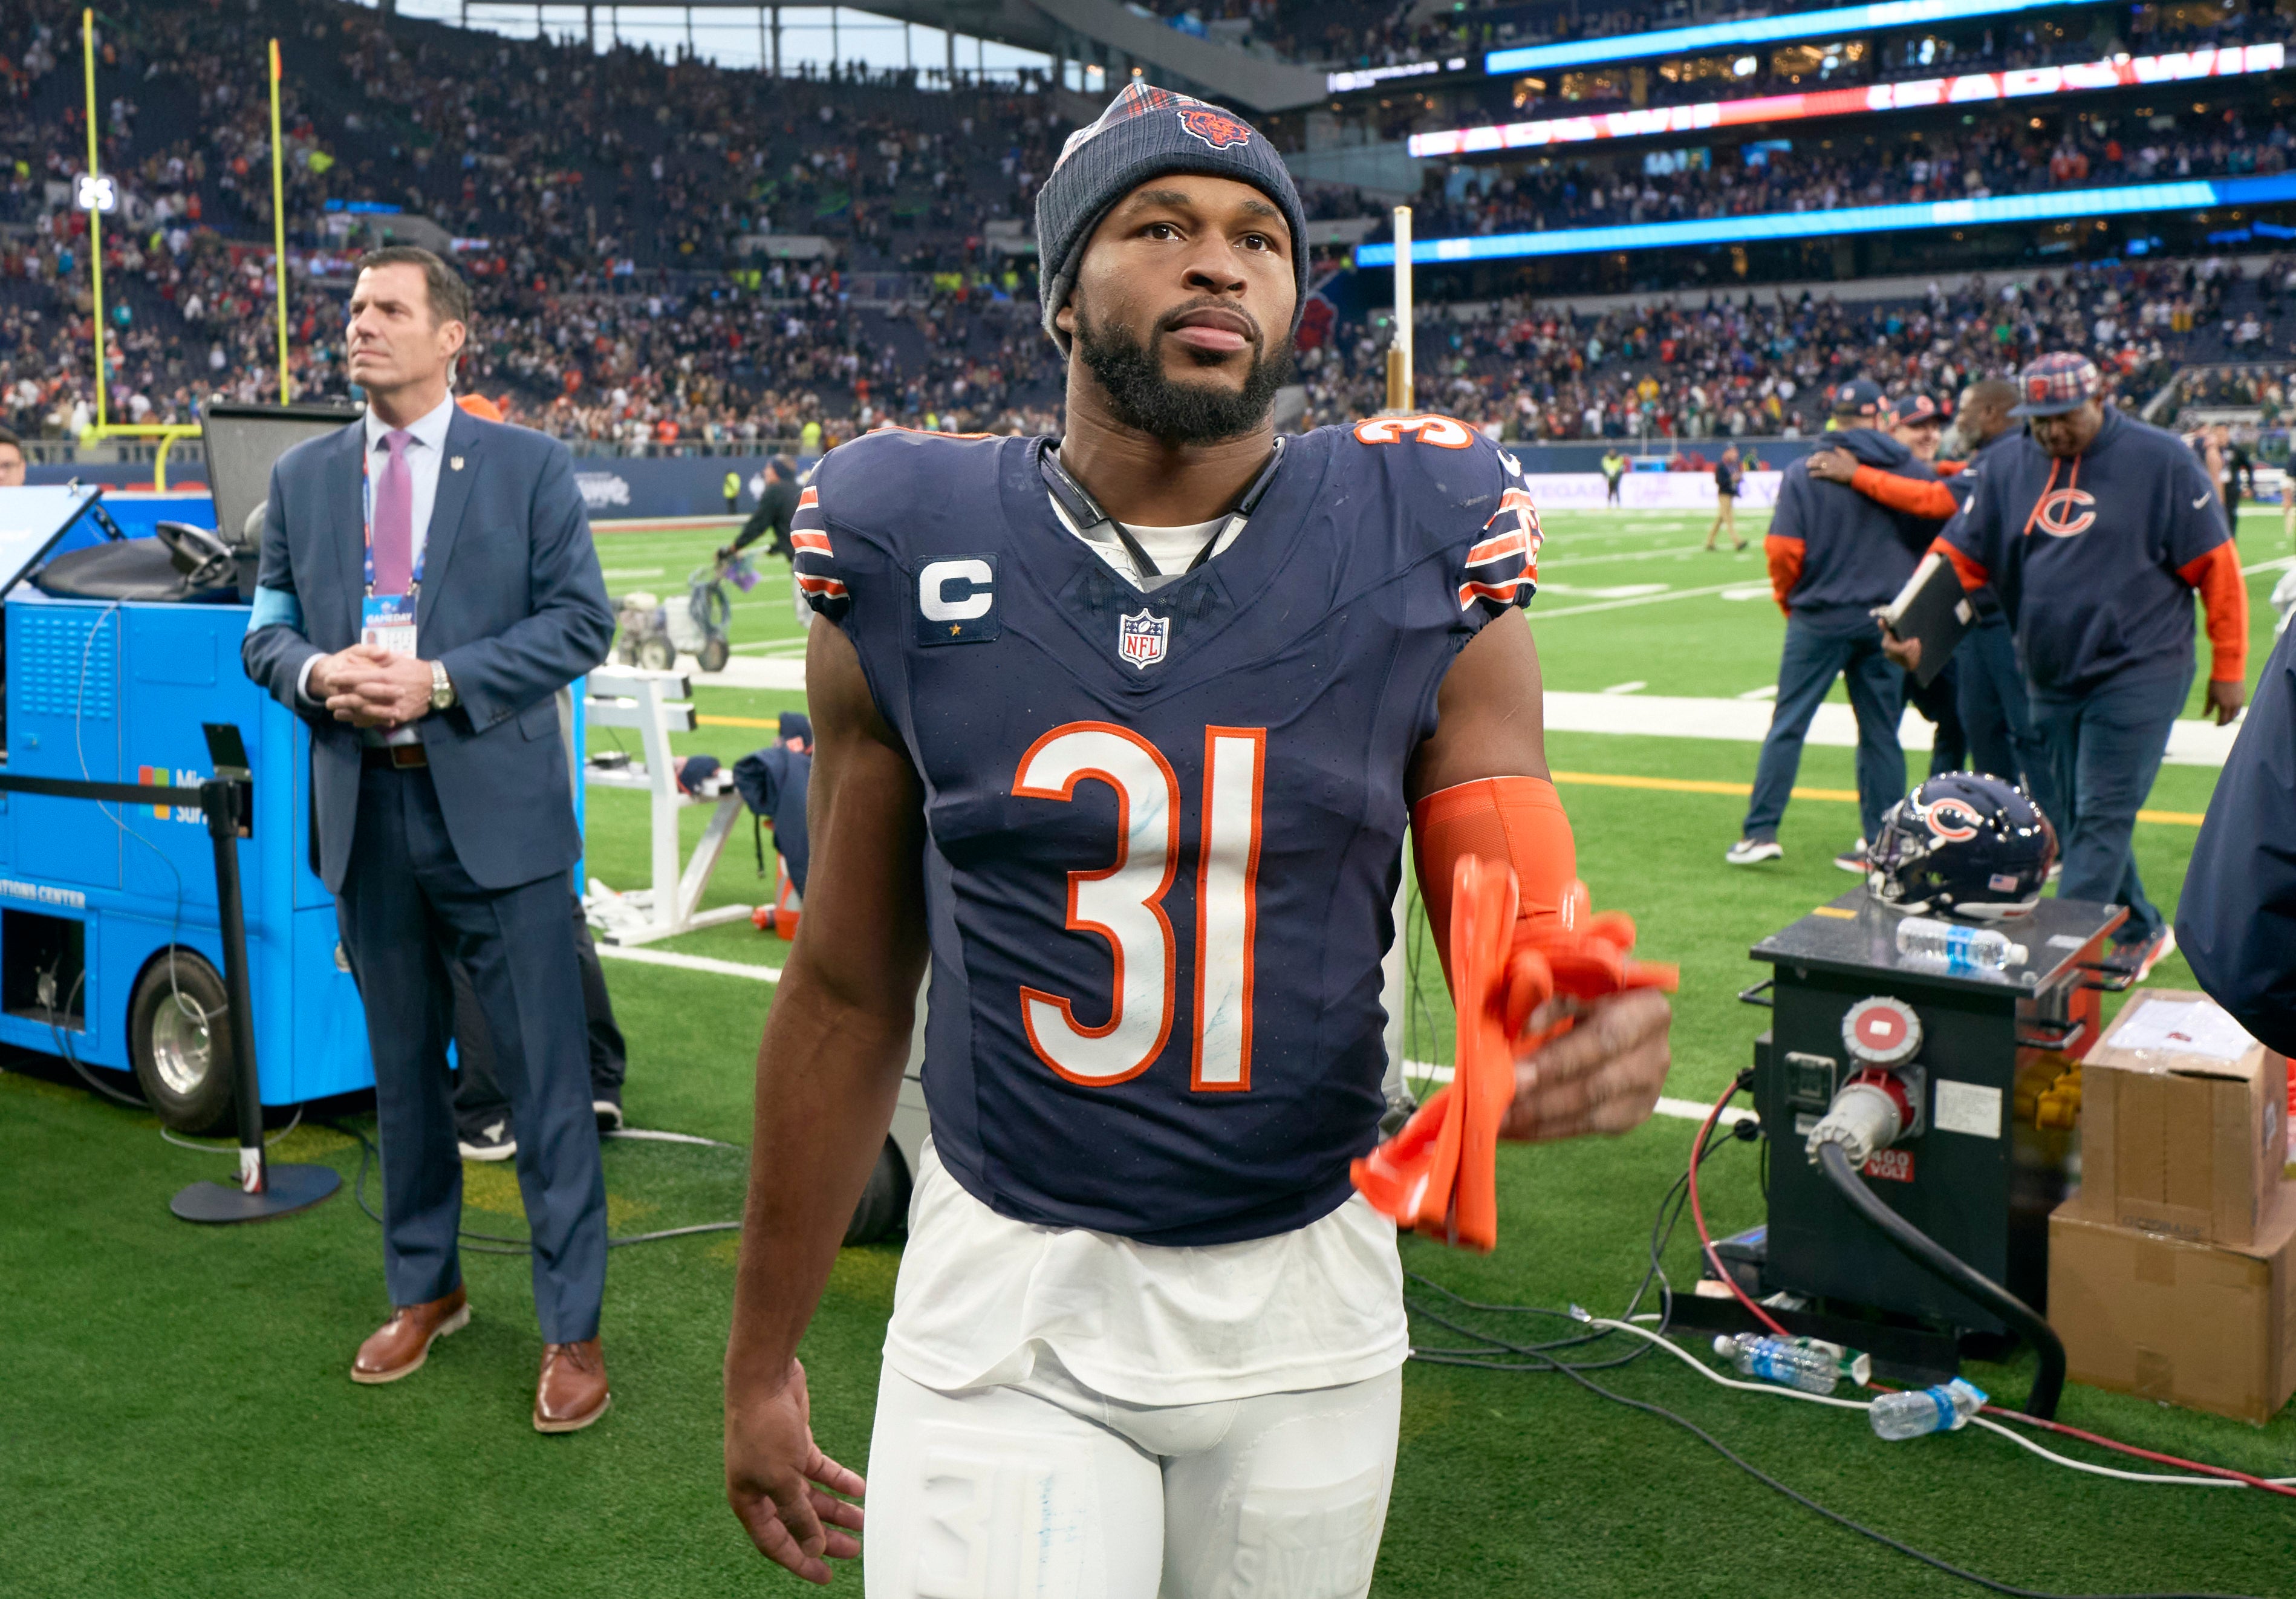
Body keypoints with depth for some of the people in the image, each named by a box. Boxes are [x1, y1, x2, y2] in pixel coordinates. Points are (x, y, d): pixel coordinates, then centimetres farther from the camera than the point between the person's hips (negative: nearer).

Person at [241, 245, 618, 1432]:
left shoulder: (528, 468, 0)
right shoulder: (303, 478, 11)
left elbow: (580, 620, -5)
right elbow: (266, 630, 13)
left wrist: (441, 681, -16)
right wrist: (316, 674, -11)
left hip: (495, 809, -4)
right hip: (364, 812, 4)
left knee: (545, 1076, -1)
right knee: (401, 1067, 16)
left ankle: (572, 1329, 11)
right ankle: (424, 1290, 34)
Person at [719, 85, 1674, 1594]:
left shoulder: (1423, 555, -7)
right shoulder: (916, 563, -6)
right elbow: (849, 990, 2)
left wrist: (1591, 1023, -31)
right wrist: (763, 1356, 8)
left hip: (1305, 1292, 1)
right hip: (1006, 1297, -1)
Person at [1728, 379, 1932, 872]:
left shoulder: (1804, 473, -6)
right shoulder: (1911, 469, 1)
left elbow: (1784, 549, -11)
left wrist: (1790, 601, 7)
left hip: (1820, 617, -2)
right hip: (1888, 621, 2)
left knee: (1789, 724, 4)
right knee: (1881, 733, 9)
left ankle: (1760, 831, 1)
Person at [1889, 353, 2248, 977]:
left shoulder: (2160, 459, -7)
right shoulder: (2007, 465, 6)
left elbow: (2216, 567, -5)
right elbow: (1960, 553, 3)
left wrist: (2228, 668, -5)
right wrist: (1914, 625, -14)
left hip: (2138, 673, -5)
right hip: (2051, 680, 6)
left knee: (2102, 817, -8)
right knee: (2078, 820, 12)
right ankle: (2139, 932, 28)